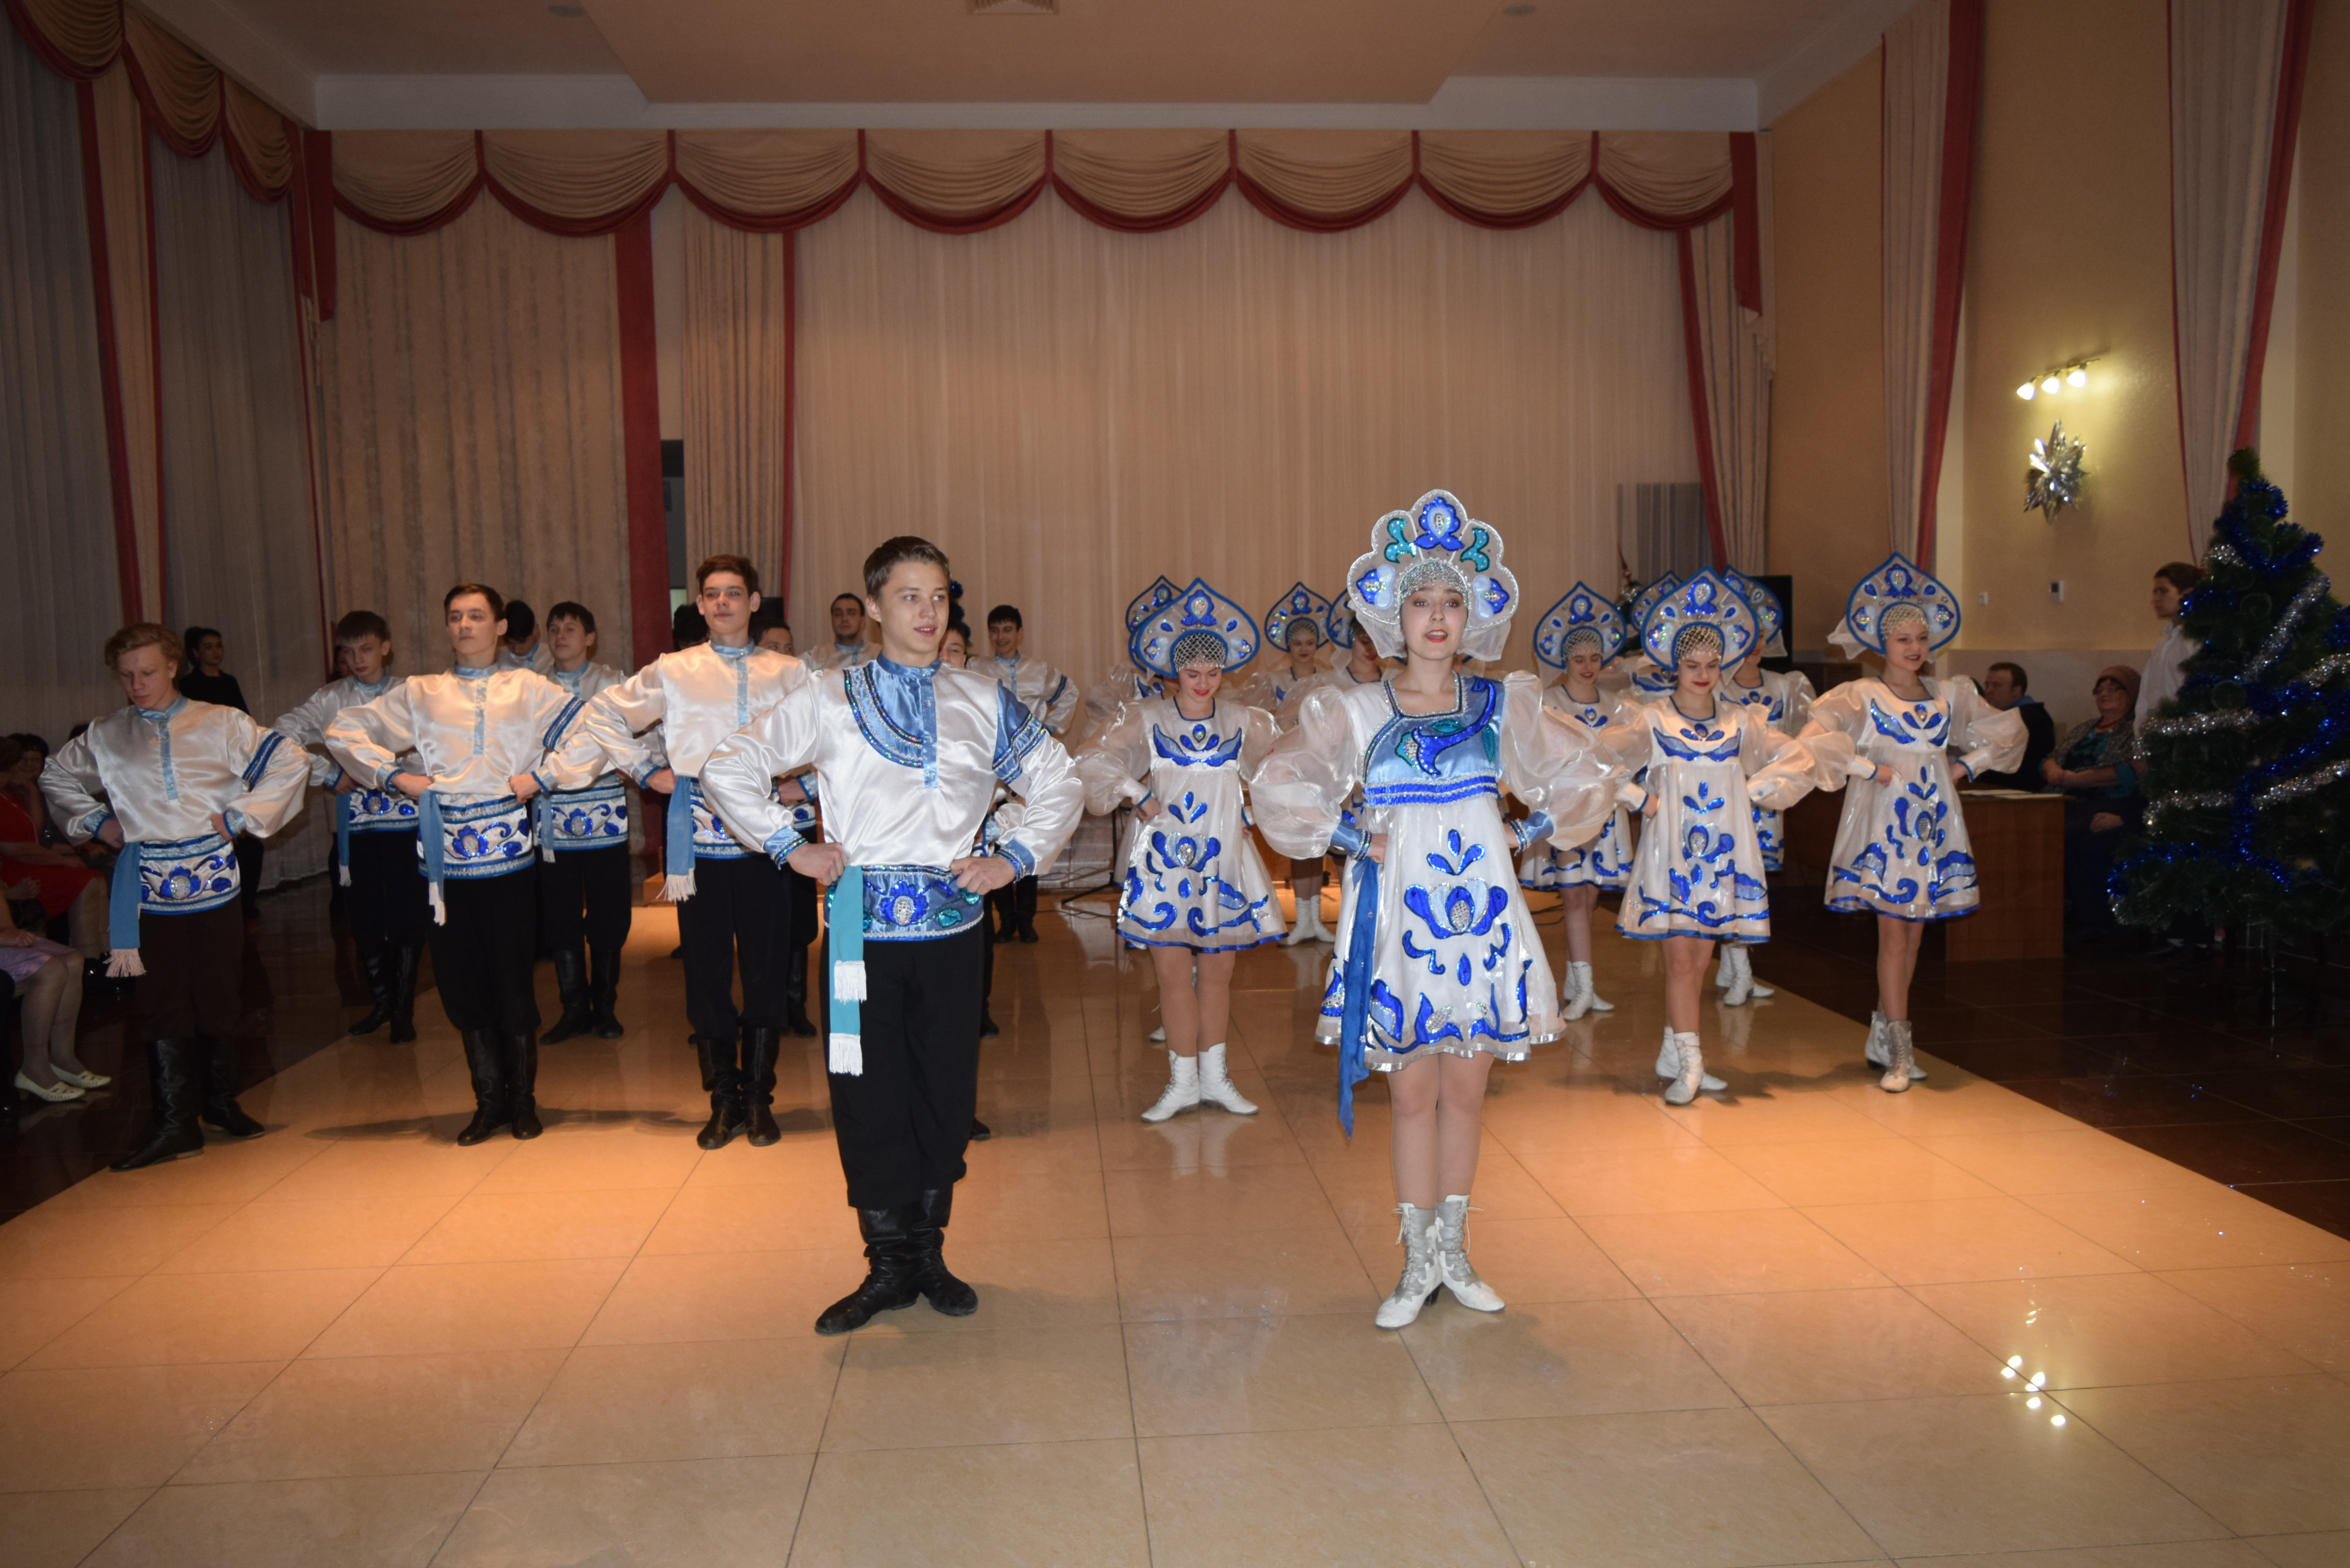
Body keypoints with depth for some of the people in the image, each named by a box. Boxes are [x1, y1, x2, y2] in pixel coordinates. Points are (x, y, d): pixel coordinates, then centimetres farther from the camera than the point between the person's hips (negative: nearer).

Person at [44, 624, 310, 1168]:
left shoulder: (220, 724, 0)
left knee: (220, 996, 7)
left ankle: (221, 1102, 24)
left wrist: (240, 816, -6)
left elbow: (290, 762, -2)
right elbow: (56, 777, 23)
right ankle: (175, 1125, 3)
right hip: (147, 885, 1)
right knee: (160, 1001, -1)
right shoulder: (105, 736, 7)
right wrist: (95, 821, 9)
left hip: (212, 877, -1)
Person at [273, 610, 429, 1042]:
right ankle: (382, 1001, 28)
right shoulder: (331, 699, 4)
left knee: (409, 918, 1)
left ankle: (403, 1009, 16)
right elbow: (280, 736, -5)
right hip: (355, 824, 2)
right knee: (364, 919, 9)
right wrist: (330, 774, -8)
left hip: (406, 818, -2)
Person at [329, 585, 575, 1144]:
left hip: (510, 851, -2)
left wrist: (543, 775, -3)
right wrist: (394, 774, 5)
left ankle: (523, 1100, 15)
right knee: (460, 982, 4)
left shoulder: (529, 688, 12)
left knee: (513, 979, -1)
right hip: (445, 855, 2)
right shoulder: (419, 694, 16)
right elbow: (344, 732, 17)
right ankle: (489, 1100, 18)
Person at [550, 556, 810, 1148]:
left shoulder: (789, 673, 7)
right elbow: (601, 716, 14)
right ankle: (723, 1101, 18)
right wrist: (647, 771, 6)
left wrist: (807, 782, 5)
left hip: (765, 839, 0)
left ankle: (759, 1099, 17)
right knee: (706, 972, 5)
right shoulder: (672, 672, 7)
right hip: (699, 843, 0)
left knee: (766, 972, 3)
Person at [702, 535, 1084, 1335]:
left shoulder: (986, 702, 9)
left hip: (951, 924, 2)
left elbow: (1060, 786, 17)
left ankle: (928, 1253, 24)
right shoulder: (828, 701, 4)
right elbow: (727, 768, 8)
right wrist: (788, 845, 0)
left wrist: (1016, 858, 5)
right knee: (868, 1095, 1)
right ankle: (889, 1265, 17)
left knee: (945, 1090, 7)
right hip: (862, 925, -1)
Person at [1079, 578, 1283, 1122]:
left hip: (1223, 860, 1)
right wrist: (1136, 792, -13)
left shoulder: (1243, 723, 3)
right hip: (1164, 859, -1)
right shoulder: (1146, 719, -1)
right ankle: (1184, 1081, 13)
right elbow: (1092, 761, -5)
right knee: (1173, 973, 0)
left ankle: (1215, 1077, 21)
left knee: (1217, 973, 8)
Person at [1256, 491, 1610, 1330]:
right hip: (1399, 921, -2)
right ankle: (1419, 1262, 17)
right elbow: (1277, 790, -6)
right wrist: (1357, 840, -8)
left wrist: (1524, 832, 3)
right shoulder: (1358, 711, -3)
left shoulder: (1501, 706, 4)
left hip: (1482, 917, 2)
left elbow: (1585, 782, 14)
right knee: (1412, 1091, 4)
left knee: (1466, 1089, 10)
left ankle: (1453, 1248, 25)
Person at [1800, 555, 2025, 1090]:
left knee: (1913, 932, 8)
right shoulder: (1862, 695, -5)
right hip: (1883, 824, -5)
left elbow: (2010, 731, 20)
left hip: (1935, 825, 5)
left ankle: (1882, 1035, 20)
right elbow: (1815, 738, -18)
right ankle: (1900, 1055, -2)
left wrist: (1967, 765, 7)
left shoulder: (1951, 695, 10)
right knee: (1894, 932, -6)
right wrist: (1868, 769, -15)